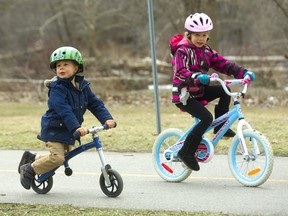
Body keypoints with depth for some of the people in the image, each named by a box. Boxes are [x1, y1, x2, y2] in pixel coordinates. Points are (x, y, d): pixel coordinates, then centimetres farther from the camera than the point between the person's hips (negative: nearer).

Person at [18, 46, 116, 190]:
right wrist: (76, 127, -42)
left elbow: (95, 104, 0)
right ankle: (28, 170, 2)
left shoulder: (83, 86, 3)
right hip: (54, 129, -7)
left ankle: (32, 158, 32)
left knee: (64, 156, 14)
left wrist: (107, 119, -16)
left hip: (69, 131, 7)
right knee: (57, 158, -20)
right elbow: (64, 110, -30)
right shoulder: (57, 87, -18)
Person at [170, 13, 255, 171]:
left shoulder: (206, 51, 9)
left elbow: (223, 64, 2)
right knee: (206, 118, -24)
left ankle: (220, 127, 1)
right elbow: (181, 73, -31)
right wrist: (198, 77, -49)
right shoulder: (182, 51, -15)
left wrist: (244, 73, -12)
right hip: (183, 94, -8)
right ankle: (186, 152, -17)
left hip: (199, 92, 8)